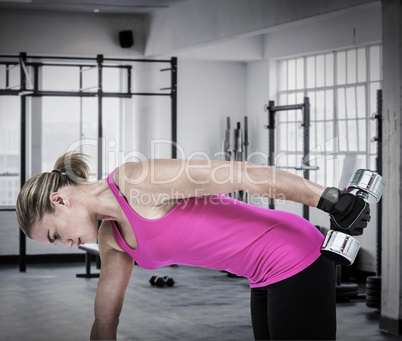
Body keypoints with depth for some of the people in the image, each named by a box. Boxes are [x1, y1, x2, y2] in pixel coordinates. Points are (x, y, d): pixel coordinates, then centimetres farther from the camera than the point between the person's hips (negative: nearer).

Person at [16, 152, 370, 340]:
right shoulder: (112, 238, 9)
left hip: (297, 262, -9)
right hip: (269, 277, 9)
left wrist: (331, 200, -24)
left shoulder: (134, 179, -19)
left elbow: (243, 174, -23)